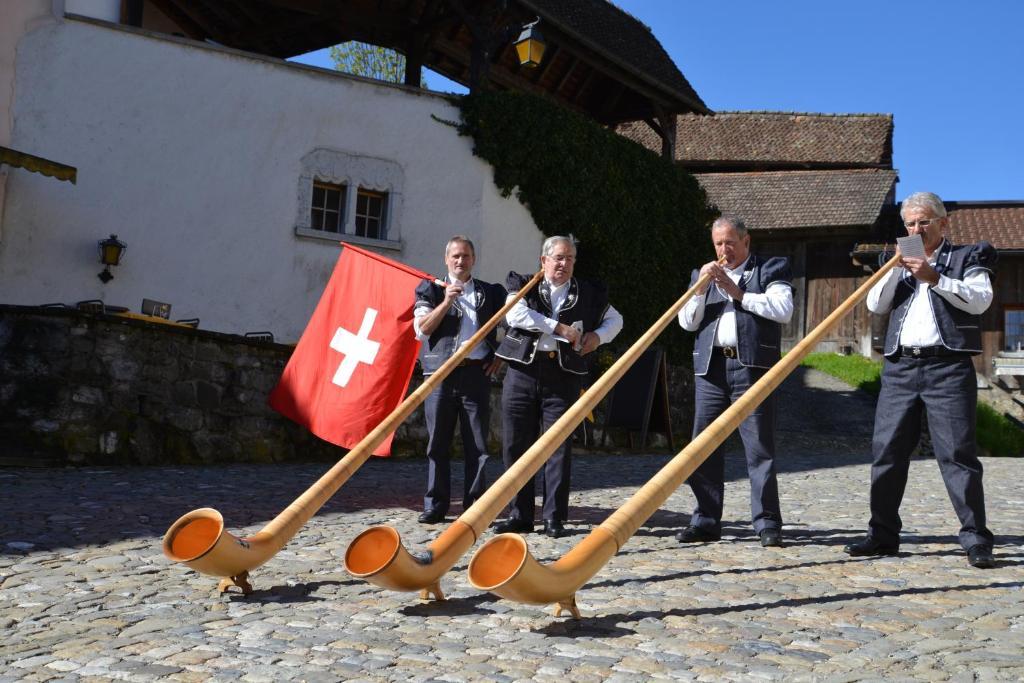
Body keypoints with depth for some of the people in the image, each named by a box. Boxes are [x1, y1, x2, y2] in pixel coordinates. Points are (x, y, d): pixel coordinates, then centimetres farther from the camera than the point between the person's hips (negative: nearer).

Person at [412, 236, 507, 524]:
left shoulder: (491, 293, 14)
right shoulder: (431, 290, 11)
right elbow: (422, 329, -1)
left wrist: (500, 357, 6)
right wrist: (446, 302, -12)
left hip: (477, 374, 1)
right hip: (440, 375, -1)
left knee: (477, 445, 1)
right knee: (438, 444, 3)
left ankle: (474, 505, 8)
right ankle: (435, 504, 11)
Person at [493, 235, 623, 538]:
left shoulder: (590, 293, 12)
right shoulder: (523, 285, 8)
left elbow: (615, 320, 25)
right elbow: (515, 314, -12)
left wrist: (598, 336, 4)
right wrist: (561, 328, -13)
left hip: (563, 376, 0)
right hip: (522, 373, 0)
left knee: (559, 448, -2)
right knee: (516, 446, 2)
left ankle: (554, 517, 6)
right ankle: (519, 515, 12)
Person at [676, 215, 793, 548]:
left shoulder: (771, 268, 10)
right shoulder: (703, 275, 20)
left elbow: (783, 310, -6)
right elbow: (687, 322, 11)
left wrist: (737, 292, -7)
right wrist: (701, 287, -3)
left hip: (752, 367, -4)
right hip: (710, 368, 4)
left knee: (759, 447, -4)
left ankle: (768, 523, 2)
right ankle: (706, 521, 11)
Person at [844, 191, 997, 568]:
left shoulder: (969, 256, 10)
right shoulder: (899, 265, 22)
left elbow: (980, 300, -7)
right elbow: (875, 305, 9)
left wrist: (935, 278, -17)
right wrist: (896, 267, -3)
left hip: (948, 367, -4)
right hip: (900, 368, 4)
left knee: (957, 453, -7)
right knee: (886, 451, 2)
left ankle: (976, 539, -2)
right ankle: (883, 534, 9)